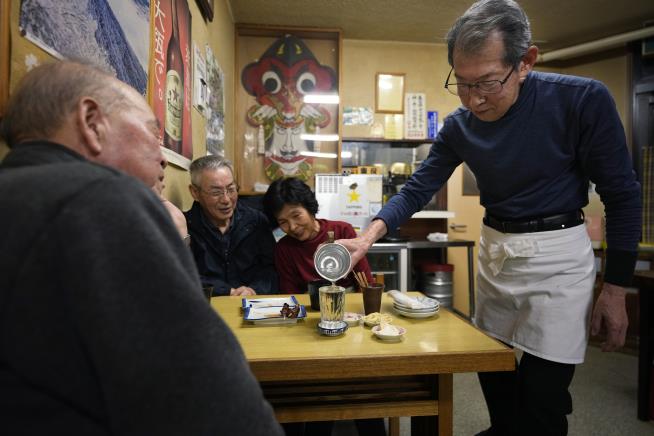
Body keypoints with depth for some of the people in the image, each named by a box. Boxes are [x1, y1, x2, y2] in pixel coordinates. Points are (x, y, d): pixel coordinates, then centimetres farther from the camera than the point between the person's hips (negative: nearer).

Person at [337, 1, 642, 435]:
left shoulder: (583, 100, -17)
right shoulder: (459, 126, -6)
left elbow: (622, 195, -10)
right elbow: (419, 189, -3)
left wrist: (616, 289, -8)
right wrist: (369, 236, -19)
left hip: (557, 255, -4)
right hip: (494, 251, 5)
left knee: (542, 398, 0)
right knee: (491, 373, 18)